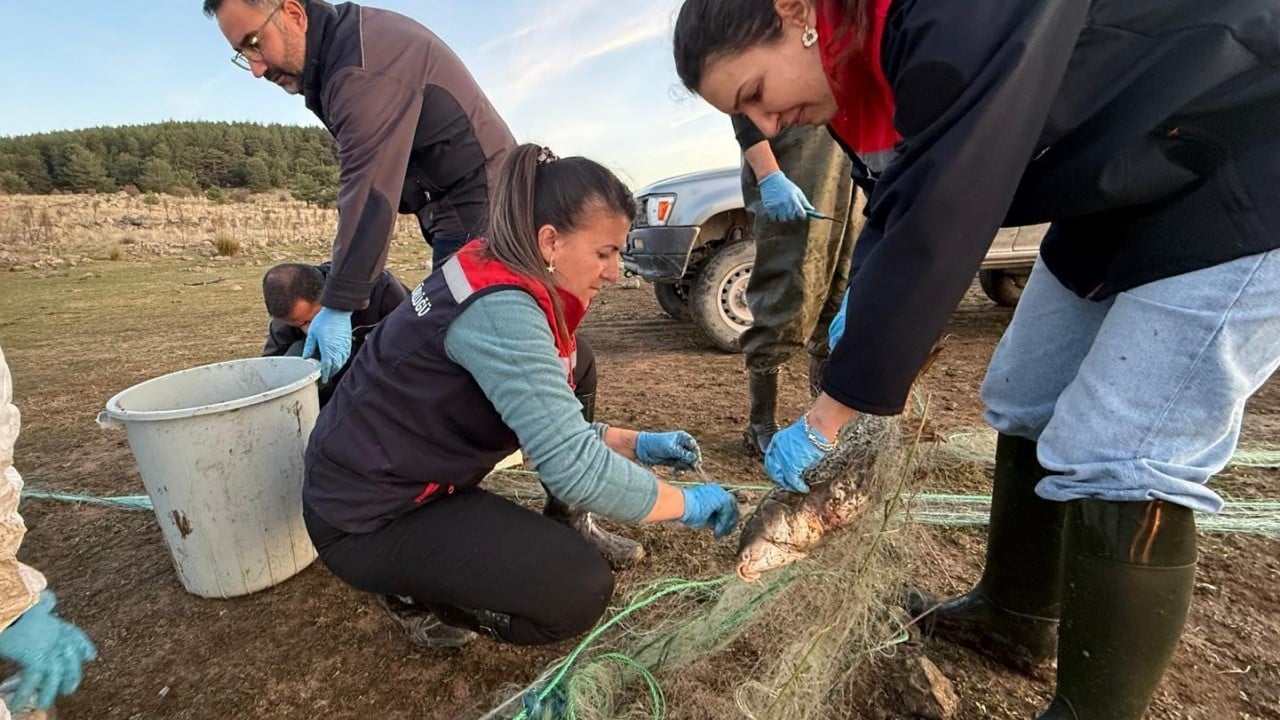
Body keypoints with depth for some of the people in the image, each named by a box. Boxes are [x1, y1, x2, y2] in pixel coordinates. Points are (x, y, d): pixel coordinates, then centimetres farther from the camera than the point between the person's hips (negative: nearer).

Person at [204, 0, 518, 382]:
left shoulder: (363, 70, -20)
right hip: (468, 208, 10)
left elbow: (370, 195, -25)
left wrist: (338, 306, -21)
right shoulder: (348, 37, 13)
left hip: (476, 208, -10)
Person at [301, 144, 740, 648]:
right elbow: (574, 469, -32)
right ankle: (415, 593, 5)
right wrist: (688, 504, -18)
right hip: (366, 520, -9)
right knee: (581, 592, -13)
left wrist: (637, 444, -2)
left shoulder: (498, 276, -1)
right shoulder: (499, 310, -29)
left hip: (413, 471, 9)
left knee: (576, 369, 6)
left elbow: (552, 421, 6)